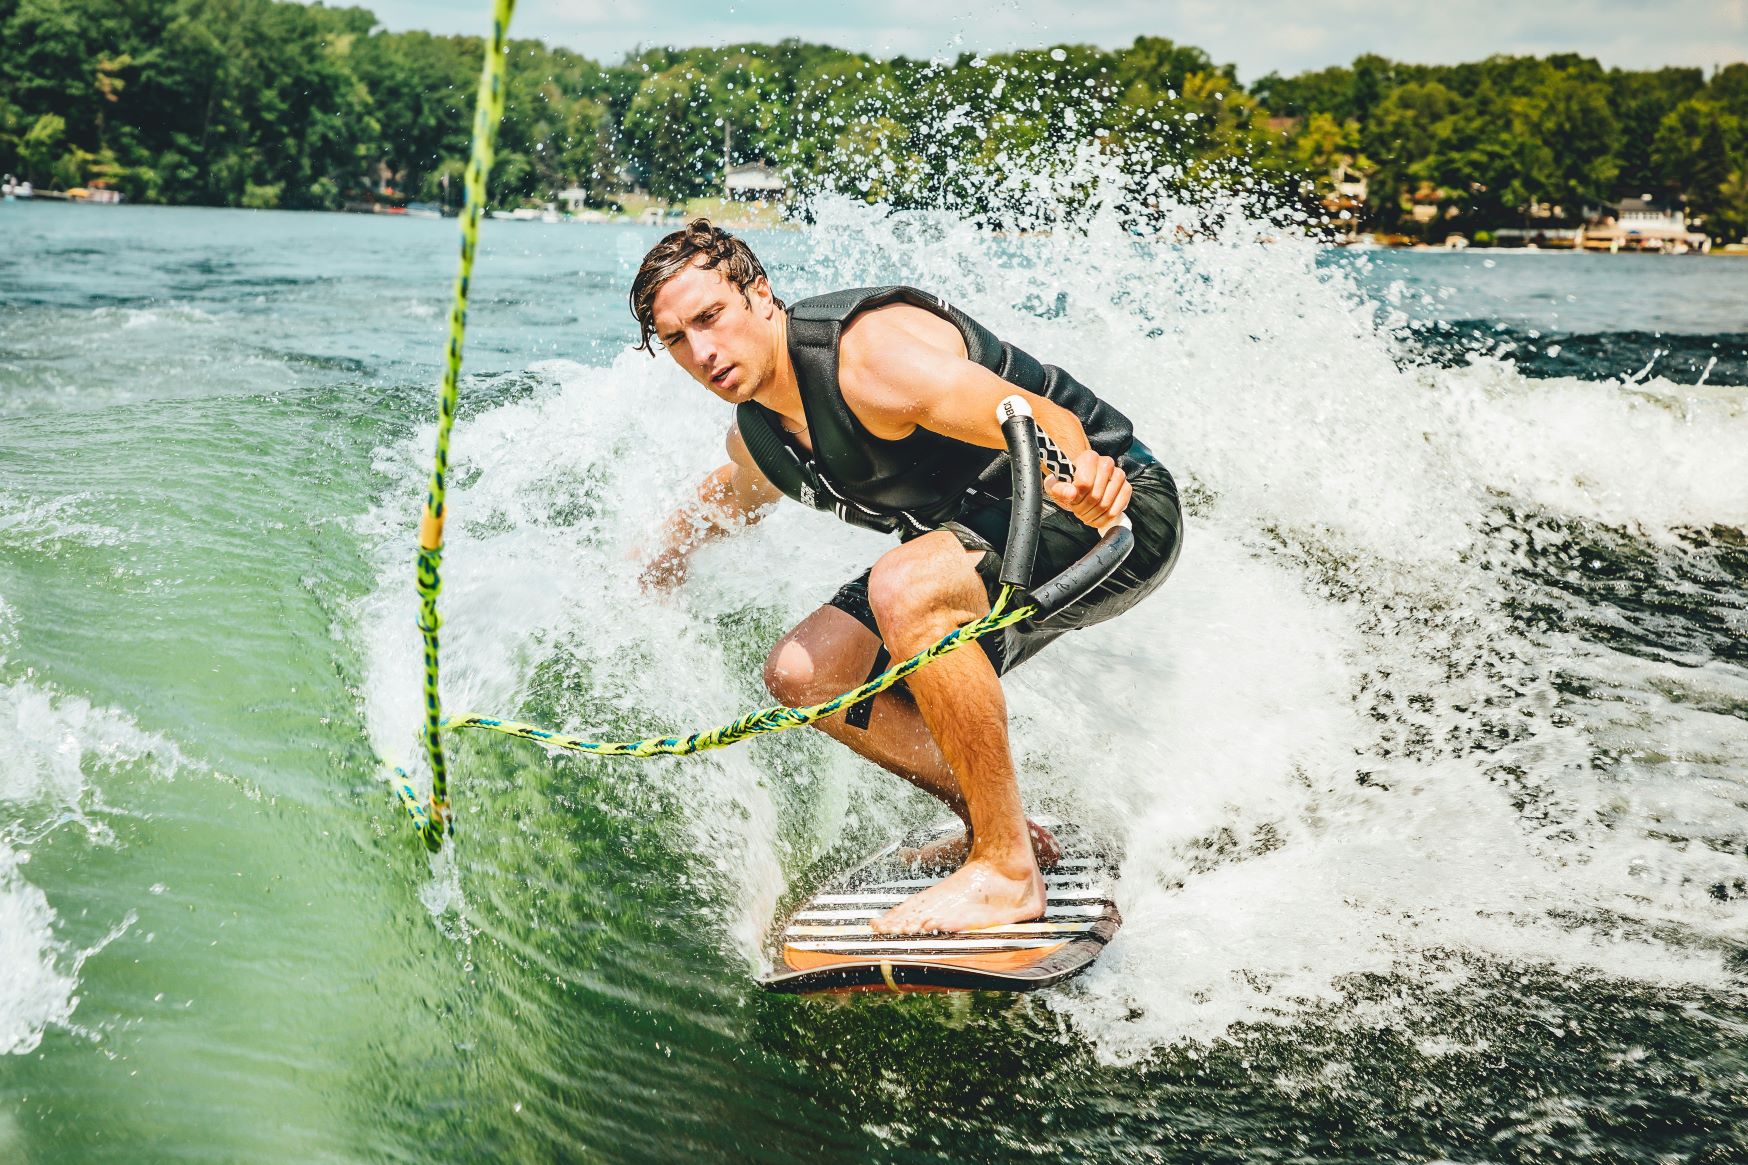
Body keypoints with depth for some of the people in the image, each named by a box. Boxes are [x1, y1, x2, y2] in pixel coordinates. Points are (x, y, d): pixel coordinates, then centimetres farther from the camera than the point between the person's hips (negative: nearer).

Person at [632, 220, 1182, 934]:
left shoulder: (870, 352, -28)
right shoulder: (756, 436, 0)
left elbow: (1047, 423, -34)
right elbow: (735, 496, 27)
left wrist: (1079, 475, -54)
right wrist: (673, 546, 36)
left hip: (1117, 509, -9)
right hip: (989, 532, 9)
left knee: (904, 588, -35)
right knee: (804, 675, 1)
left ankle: (1009, 870, -23)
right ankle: (998, 824, 12)